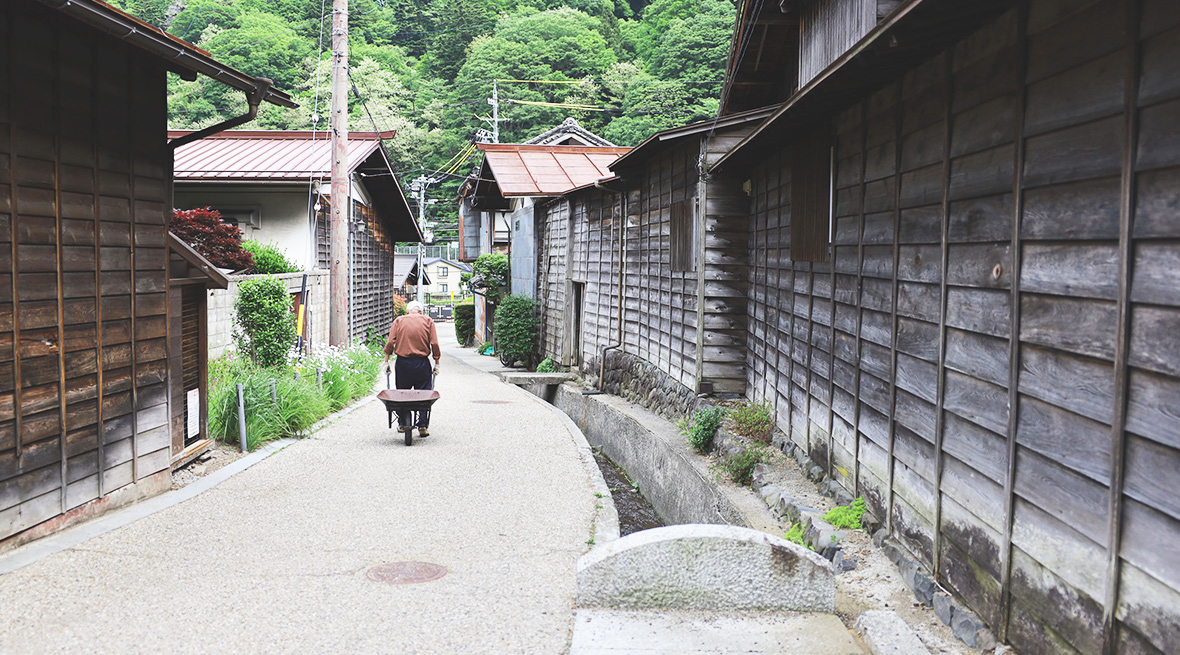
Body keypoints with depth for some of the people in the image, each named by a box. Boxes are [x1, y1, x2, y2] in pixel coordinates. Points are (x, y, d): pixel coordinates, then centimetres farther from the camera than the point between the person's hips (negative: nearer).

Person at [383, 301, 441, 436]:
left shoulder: (399, 320, 8)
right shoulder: (428, 321, 6)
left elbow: (390, 342, 0)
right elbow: (434, 344, -1)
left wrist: (386, 361, 6)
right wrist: (437, 363, 6)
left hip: (403, 363, 1)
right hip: (422, 363, -1)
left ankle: (403, 424, 15)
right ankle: (423, 426, 0)